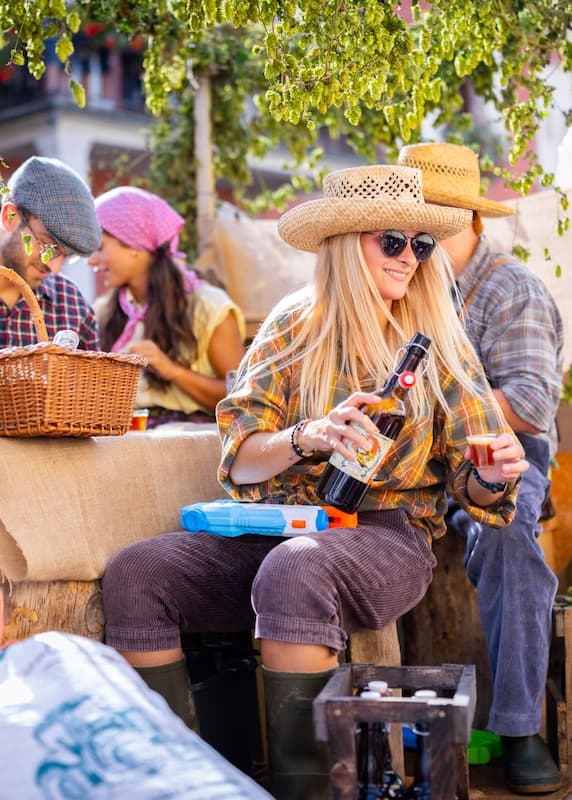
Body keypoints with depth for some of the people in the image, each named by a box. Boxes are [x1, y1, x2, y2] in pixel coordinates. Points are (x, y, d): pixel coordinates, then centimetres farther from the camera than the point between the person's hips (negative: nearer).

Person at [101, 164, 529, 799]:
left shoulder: (438, 343, 8)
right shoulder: (292, 330, 9)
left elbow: (470, 487, 7)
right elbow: (239, 461, 0)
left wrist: (491, 478, -16)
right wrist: (308, 438, -19)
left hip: (387, 536, -2)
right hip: (272, 530, 3)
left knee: (293, 571, -37)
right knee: (134, 573, -21)